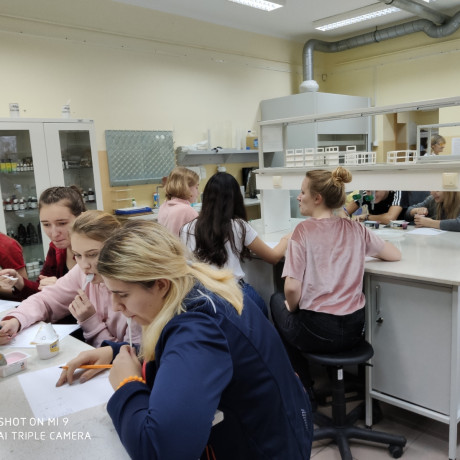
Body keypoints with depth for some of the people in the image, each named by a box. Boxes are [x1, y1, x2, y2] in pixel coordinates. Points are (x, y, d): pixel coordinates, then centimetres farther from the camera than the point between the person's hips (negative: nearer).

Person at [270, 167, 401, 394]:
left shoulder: (303, 229, -14)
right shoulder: (355, 228, 0)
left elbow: (292, 288, -20)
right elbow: (395, 254, 13)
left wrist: (292, 307, 1)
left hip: (317, 333, -5)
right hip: (354, 330, 5)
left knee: (277, 300, 27)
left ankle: (304, 385, 31)